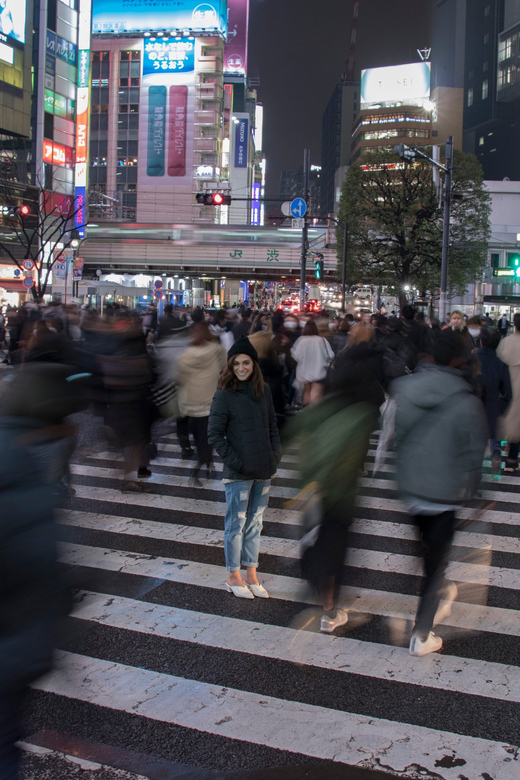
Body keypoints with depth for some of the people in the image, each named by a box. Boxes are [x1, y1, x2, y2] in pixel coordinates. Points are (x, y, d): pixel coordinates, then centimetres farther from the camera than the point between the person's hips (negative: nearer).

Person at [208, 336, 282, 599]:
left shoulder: (264, 391, 6)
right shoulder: (224, 395, -9)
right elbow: (214, 434, -9)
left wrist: (275, 456, 4)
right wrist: (236, 462, -14)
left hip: (264, 471, 5)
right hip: (238, 474, -5)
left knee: (255, 523, 15)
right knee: (236, 525, 5)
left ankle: (251, 574, 28)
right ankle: (233, 577, 21)